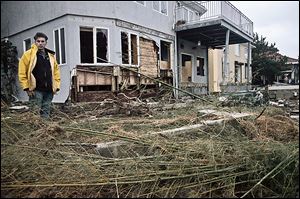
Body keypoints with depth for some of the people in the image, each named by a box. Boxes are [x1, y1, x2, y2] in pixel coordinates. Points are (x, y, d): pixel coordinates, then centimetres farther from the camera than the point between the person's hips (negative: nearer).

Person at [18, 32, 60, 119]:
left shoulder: (51, 56, 15)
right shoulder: (28, 54, 0)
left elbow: (56, 71, 19)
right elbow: (22, 73, -3)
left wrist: (56, 86, 10)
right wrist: (26, 87, -8)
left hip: (49, 91, 5)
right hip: (36, 90, -4)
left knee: (46, 114, 10)